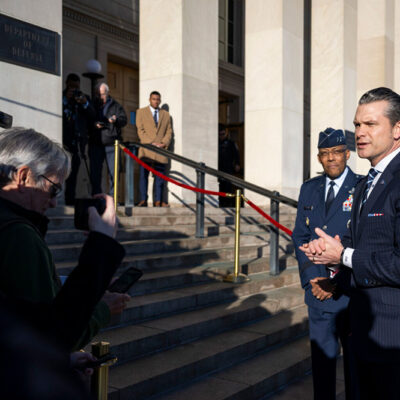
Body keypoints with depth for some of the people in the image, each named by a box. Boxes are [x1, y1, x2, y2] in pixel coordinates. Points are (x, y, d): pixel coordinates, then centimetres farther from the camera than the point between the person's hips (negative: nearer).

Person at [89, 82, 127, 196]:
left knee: (113, 172, -3)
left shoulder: (116, 106, 11)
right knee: (95, 172, 2)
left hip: (111, 144, -1)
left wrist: (116, 120, -19)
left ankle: (112, 197, 5)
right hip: (95, 144, 1)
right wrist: (94, 125, -8)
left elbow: (124, 120, 2)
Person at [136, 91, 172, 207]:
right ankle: (143, 200, -2)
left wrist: (164, 143, -6)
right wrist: (151, 143, -11)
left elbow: (169, 131, 13)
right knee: (144, 175, -4)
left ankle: (158, 201, 3)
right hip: (146, 150, -2)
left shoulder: (166, 114, 19)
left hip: (161, 150, 2)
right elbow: (140, 131, 1)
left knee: (160, 176, -1)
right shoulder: (141, 112, 11)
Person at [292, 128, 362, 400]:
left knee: (356, 358, 12)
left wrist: (339, 282, -15)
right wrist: (311, 277, -5)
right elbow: (300, 236, 7)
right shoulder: (309, 189, 8)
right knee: (322, 354, 13)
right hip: (318, 289, 4)